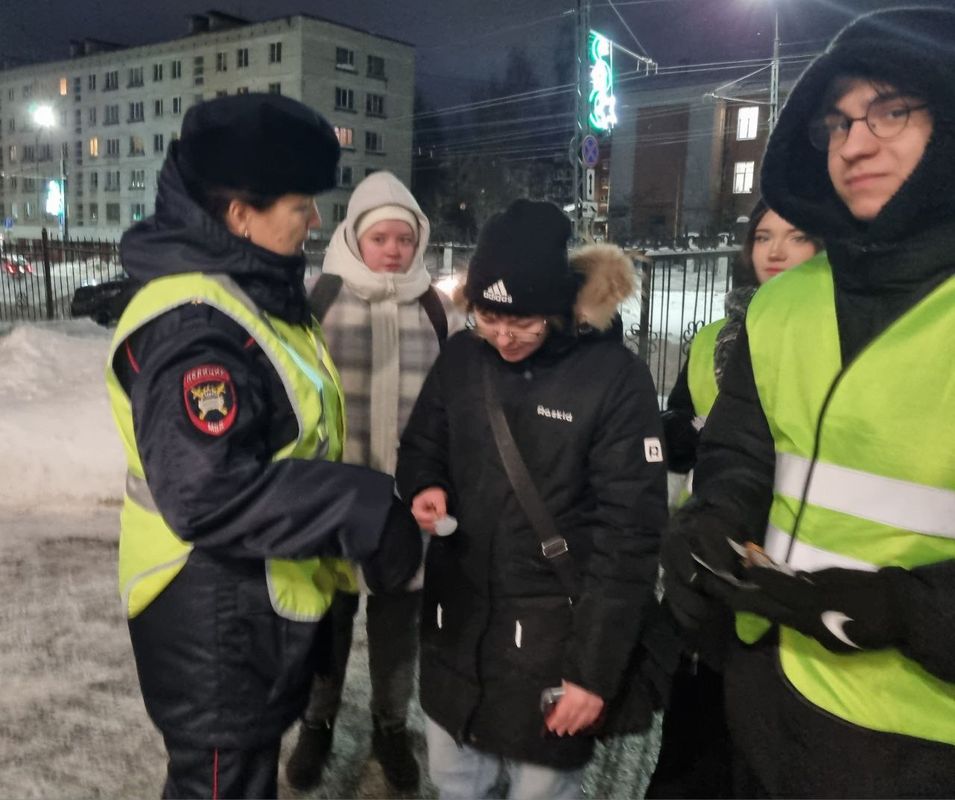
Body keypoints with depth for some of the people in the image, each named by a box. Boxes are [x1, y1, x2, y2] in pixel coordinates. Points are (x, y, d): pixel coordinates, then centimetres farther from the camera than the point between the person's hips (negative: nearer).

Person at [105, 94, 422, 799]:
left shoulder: (255, 295, 6)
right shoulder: (192, 327, -27)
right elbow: (209, 496, -35)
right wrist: (362, 509, -30)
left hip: (263, 605, 10)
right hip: (215, 622, -9)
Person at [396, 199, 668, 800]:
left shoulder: (616, 378, -16)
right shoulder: (461, 358, -2)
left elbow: (629, 530, -15)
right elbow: (421, 446, 14)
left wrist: (596, 667, -14)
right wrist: (424, 487, -10)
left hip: (554, 634, -4)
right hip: (457, 622, 5)